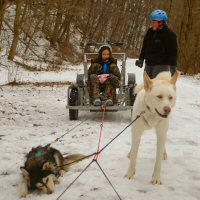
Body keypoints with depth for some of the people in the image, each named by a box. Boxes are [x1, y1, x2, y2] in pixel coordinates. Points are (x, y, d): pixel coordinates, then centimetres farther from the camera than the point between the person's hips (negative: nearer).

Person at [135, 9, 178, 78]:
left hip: (161, 65, -7)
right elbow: (144, 46, 21)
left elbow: (173, 52, -12)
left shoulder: (169, 34, -10)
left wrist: (173, 66, -15)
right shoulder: (150, 32, 9)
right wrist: (141, 59, 20)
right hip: (148, 64, 7)